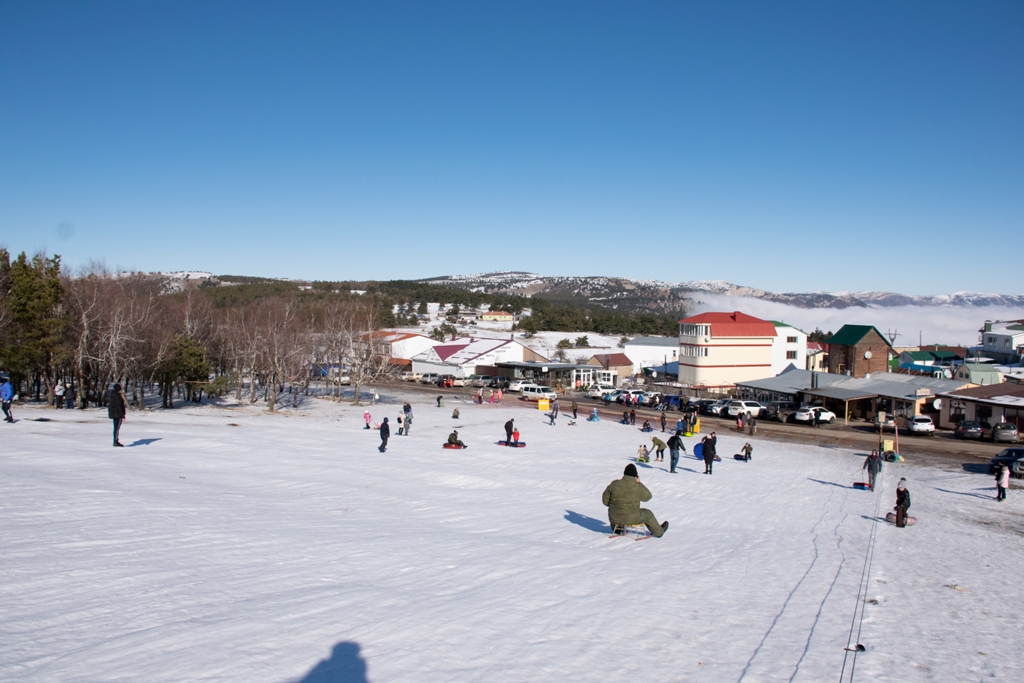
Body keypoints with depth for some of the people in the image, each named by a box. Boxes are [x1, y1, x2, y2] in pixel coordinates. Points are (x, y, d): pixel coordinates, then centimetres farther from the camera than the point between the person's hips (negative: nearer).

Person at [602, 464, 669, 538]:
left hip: (614, 518, 2)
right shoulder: (637, 487, -17)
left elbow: (605, 500, -1)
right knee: (647, 513, 27)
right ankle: (659, 531, 49)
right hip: (631, 519, -2)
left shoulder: (614, 484, -12)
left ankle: (616, 528, 63)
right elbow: (647, 497, 5)